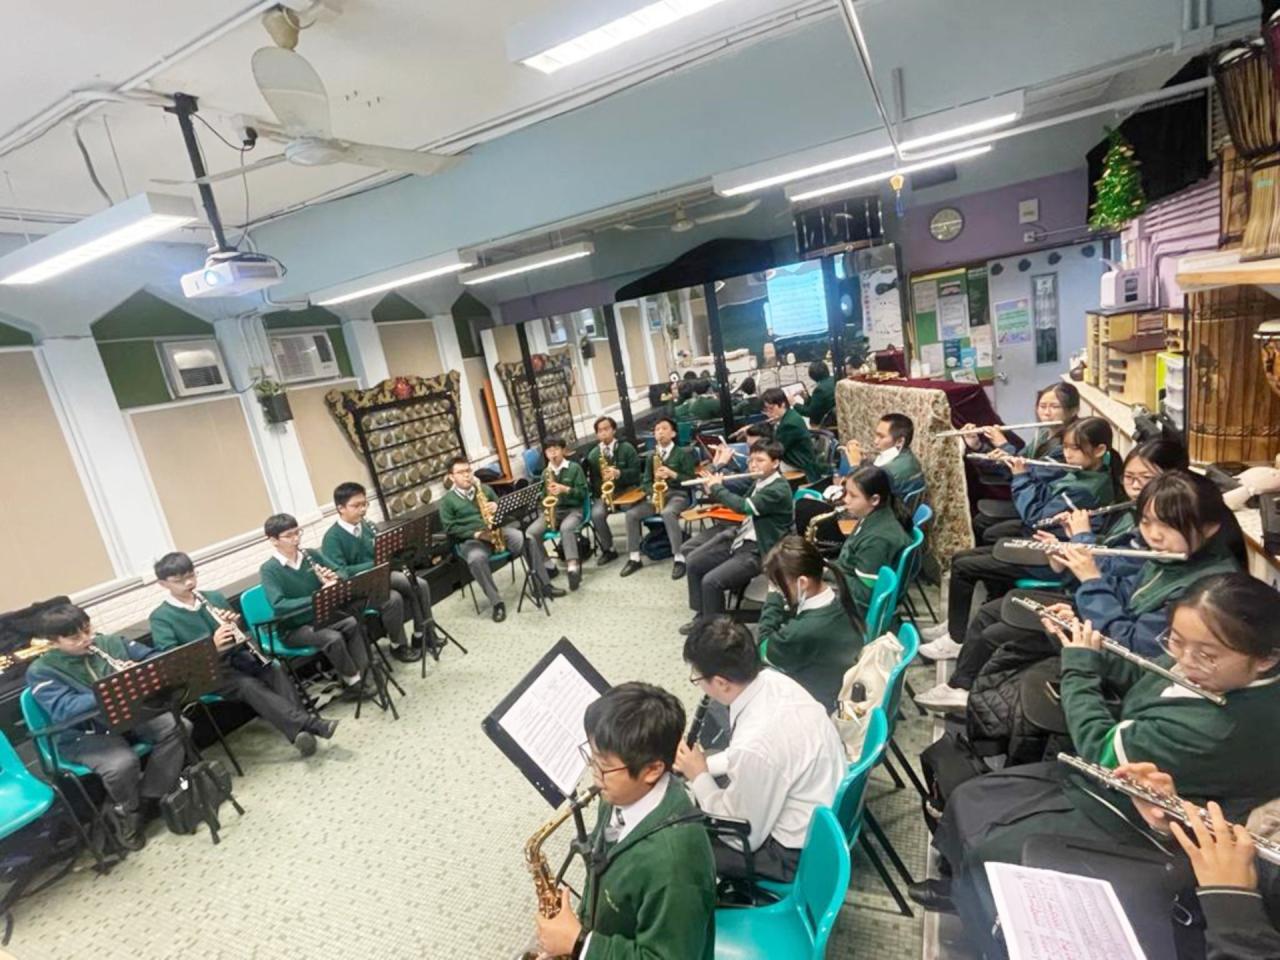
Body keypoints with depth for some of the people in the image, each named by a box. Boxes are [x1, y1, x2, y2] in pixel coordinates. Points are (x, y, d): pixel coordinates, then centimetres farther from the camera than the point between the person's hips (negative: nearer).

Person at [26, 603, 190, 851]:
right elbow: (64, 711, -24)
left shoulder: (111, 642, 2)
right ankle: (126, 812, 2)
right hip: (83, 735, -4)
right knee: (122, 763, -32)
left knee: (177, 727, -20)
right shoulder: (41, 671, -9)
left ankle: (148, 800, -4)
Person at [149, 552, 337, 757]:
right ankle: (308, 724, -45)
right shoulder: (160, 617, -2)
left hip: (236, 655, 4)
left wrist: (234, 623, -8)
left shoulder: (214, 597, 10)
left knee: (276, 671, -25)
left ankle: (299, 729, -38)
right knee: (248, 685, -32)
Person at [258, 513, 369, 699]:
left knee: (354, 624, -21)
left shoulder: (312, 555, 0)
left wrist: (334, 579, -21)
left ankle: (360, 675, -11)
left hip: (320, 616, 5)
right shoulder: (269, 570, -15)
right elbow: (278, 606, -29)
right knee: (333, 638, -29)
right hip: (293, 629, -5)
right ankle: (353, 681, -10)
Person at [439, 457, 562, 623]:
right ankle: (496, 602, -30)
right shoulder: (447, 500, 3)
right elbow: (450, 528, -5)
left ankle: (544, 584, -13)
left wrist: (497, 507, -8)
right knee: (476, 559, -38)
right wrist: (475, 534, -16)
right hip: (470, 539, -3)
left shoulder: (484, 488, 14)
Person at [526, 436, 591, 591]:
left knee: (566, 528, -39)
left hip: (572, 509, -4)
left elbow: (583, 493, -4)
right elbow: (542, 496, 17)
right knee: (530, 532, -22)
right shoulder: (545, 473, 13)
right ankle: (546, 567, -10)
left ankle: (573, 567, -42)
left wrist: (565, 489, -17)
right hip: (551, 510, 4)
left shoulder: (574, 468, 1)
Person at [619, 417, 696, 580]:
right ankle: (634, 558, -10)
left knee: (667, 513, -38)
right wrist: (652, 493, -7)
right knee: (631, 514, -17)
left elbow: (691, 480, -3)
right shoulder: (651, 456, 15)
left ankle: (679, 559, -32)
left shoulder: (683, 453, 2)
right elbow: (646, 481, 14)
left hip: (678, 494, -5)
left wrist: (672, 474, -17)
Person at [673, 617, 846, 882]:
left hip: (800, 852, -8)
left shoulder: (755, 744, -37)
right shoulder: (772, 680, -12)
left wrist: (699, 776, -10)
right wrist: (706, 764, 2)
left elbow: (745, 837, -19)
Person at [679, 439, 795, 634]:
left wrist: (717, 488, -17)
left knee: (711, 581, -22)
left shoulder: (779, 489, -21)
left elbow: (744, 506, -31)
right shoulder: (759, 480, 7)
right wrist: (713, 485, -7)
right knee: (694, 562, 10)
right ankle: (702, 616, 22)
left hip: (758, 551, -10)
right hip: (740, 539, 10)